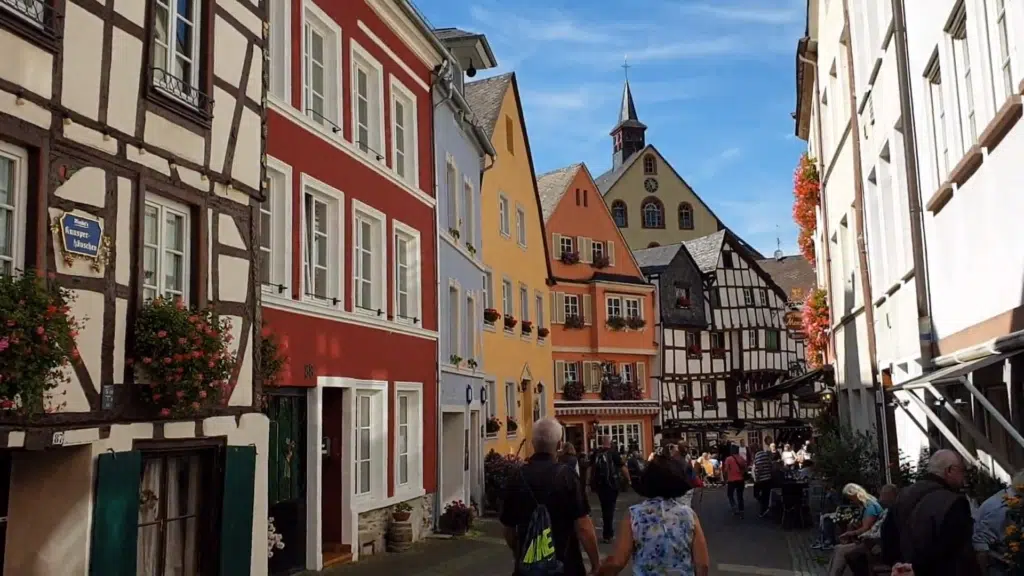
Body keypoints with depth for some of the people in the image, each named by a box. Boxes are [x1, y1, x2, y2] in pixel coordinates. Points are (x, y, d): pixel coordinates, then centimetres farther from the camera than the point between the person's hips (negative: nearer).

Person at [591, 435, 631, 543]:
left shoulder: (596, 453, 2)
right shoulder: (613, 452, -10)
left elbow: (592, 468, 8)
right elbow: (622, 467, -10)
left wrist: (592, 484, 18)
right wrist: (629, 480, 2)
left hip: (599, 484, 4)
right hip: (611, 484, -4)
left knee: (604, 508, 18)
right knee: (610, 508, 3)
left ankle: (607, 533, 29)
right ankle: (608, 534, 4)